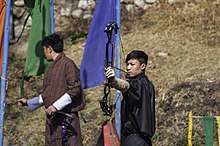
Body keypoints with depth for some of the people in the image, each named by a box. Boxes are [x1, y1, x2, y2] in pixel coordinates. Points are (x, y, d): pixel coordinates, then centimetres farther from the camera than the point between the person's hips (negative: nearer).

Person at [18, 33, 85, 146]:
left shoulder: (67, 64, -7)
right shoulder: (52, 67, 20)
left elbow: (75, 89, -16)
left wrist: (56, 106, -19)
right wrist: (28, 102, 30)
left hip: (65, 117, -8)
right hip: (52, 119, 8)